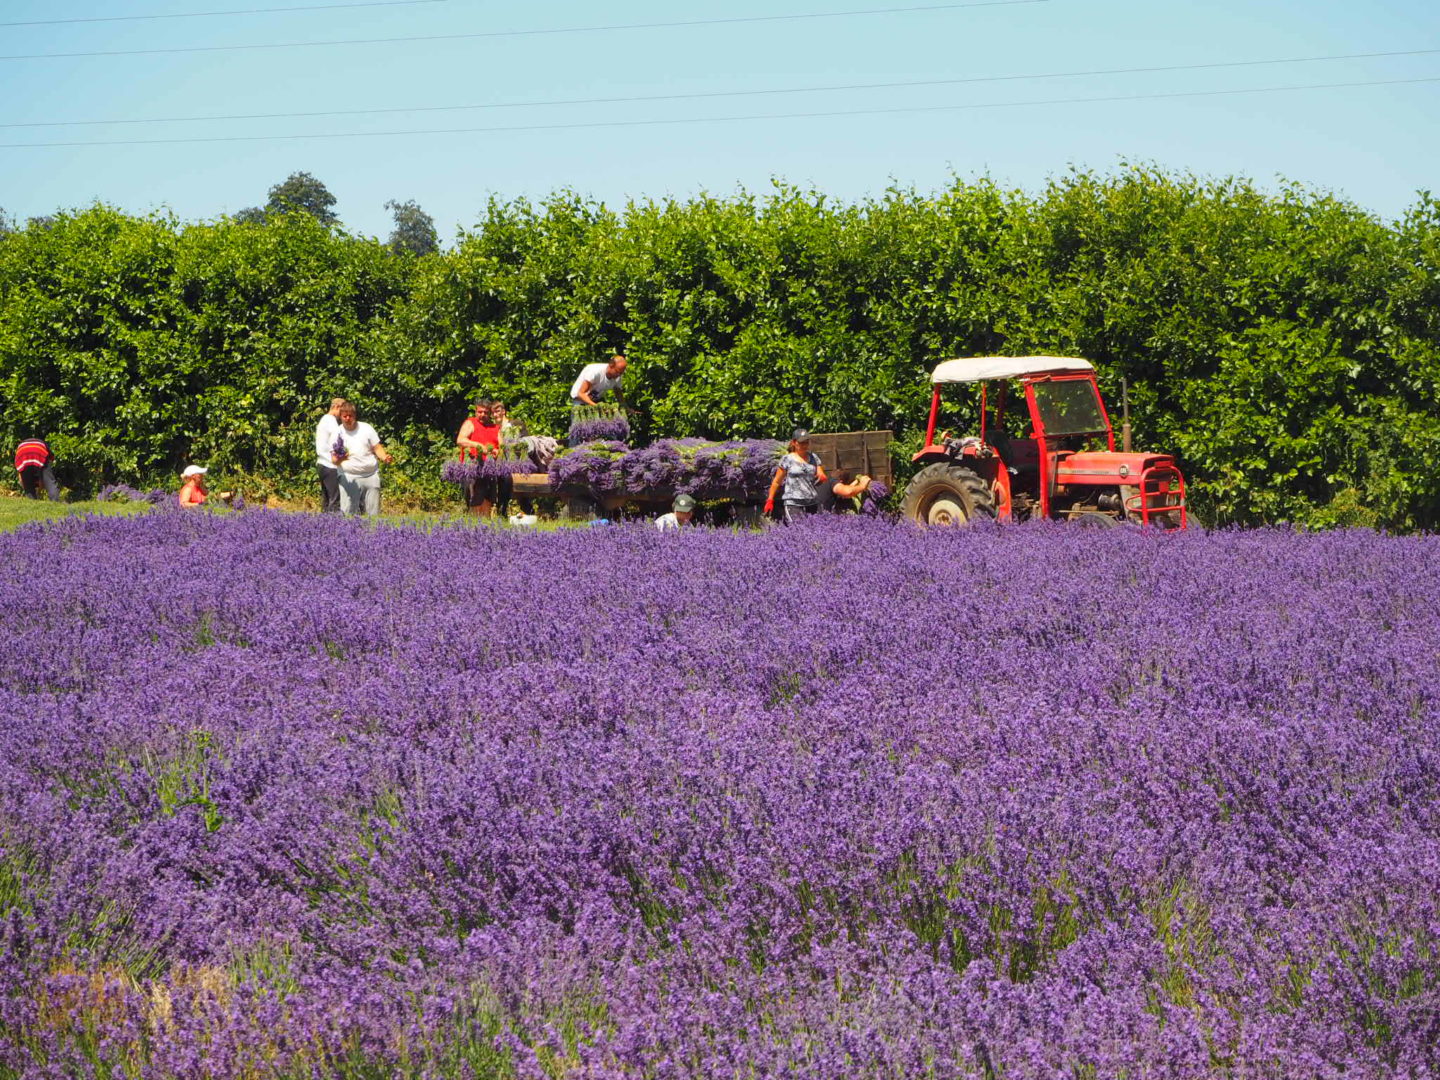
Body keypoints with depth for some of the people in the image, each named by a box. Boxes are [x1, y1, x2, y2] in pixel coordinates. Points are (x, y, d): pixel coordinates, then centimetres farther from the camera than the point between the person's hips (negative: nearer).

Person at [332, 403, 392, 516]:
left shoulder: (366, 428, 6)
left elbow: (377, 448, 8)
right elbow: (333, 459, 3)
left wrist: (385, 457, -14)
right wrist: (339, 459, -22)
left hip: (371, 476, 1)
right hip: (349, 478, -1)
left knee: (373, 513, 2)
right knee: (348, 513, -9)